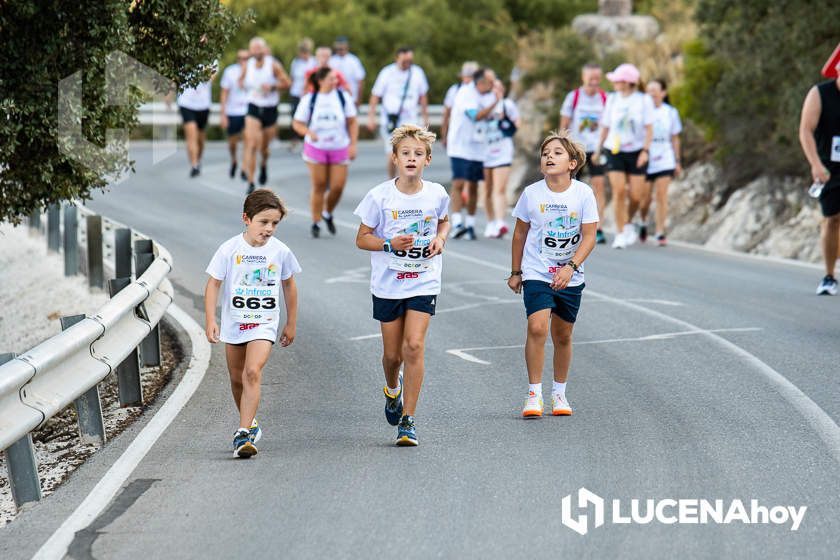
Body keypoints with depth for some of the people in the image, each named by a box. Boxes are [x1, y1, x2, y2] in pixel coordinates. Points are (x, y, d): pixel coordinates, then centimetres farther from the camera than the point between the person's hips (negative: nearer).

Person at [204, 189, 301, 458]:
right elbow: (213, 284, -5)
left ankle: (244, 433, -22)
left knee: (252, 372, -20)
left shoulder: (280, 251, -5)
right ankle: (250, 423, 38)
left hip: (264, 324, -2)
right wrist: (210, 320, -13)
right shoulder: (230, 249, -10)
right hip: (234, 323, 2)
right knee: (237, 379, 15)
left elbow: (289, 285, 9)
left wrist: (291, 323, 14)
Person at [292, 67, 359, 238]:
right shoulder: (309, 100, -3)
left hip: (339, 149, 1)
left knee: (338, 187, -4)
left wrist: (353, 145, -4)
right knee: (319, 186, -1)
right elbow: (297, 123, 0)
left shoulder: (343, 97, -2)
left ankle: (327, 213, 25)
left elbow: (352, 122, 3)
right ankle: (316, 223, 12)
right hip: (316, 148, -1)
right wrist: (309, 133, -20)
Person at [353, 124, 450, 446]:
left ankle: (407, 421, -8)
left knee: (414, 346, -15)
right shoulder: (380, 196, -9)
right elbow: (362, 239, -3)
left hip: (424, 283, 0)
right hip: (388, 284, 0)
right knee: (392, 353, 9)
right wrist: (391, 244, -20)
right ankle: (392, 390, 46)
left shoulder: (437, 194, -3)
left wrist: (440, 239, -2)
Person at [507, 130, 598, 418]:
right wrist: (515, 272, 13)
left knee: (562, 335, 10)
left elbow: (589, 237, -8)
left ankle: (559, 393, 27)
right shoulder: (532, 193, -4)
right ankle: (534, 394, -12)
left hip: (570, 277, 1)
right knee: (537, 327, -18)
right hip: (536, 274, -1)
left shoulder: (583, 193, -7)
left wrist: (570, 267, -22)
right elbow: (520, 233, 8)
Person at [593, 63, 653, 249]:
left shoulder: (644, 100, -3)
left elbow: (649, 129, -4)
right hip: (615, 151, 1)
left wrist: (646, 150, -14)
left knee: (636, 194, -2)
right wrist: (598, 150, 13)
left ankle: (628, 223, 26)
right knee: (619, 191, -13)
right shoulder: (612, 99, 3)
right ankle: (620, 233, -6)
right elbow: (605, 127, 12)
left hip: (636, 152, -1)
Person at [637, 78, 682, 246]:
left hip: (665, 161, 1)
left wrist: (677, 161, 10)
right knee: (645, 197, 1)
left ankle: (660, 233, -3)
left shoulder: (671, 112, 5)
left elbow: (675, 138, 11)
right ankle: (643, 223, 31)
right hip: (645, 160, -1)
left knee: (662, 195, -7)